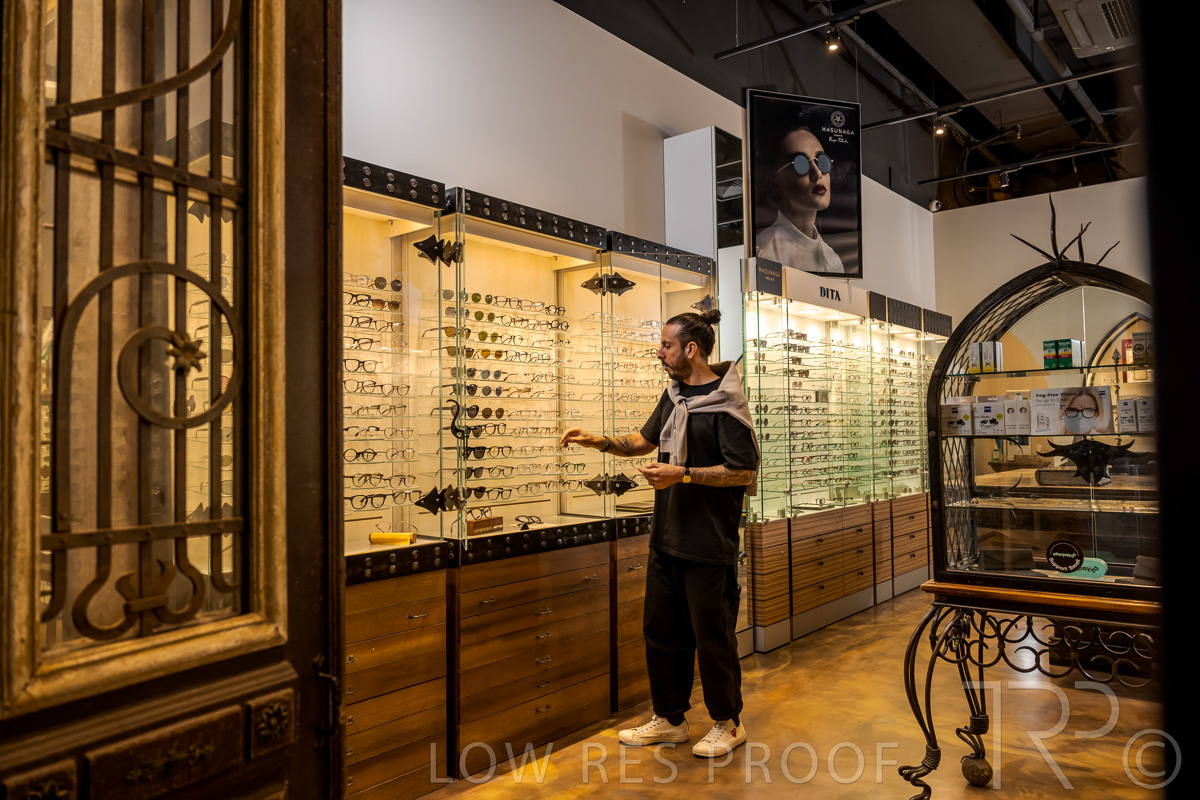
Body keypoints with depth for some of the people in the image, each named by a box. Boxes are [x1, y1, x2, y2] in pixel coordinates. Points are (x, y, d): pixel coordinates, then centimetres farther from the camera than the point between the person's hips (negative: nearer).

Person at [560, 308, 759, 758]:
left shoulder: (724, 404, -14)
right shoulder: (674, 394, 11)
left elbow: (743, 471, -17)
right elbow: (646, 441, 23)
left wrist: (682, 474, -21)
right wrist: (600, 442, 9)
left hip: (709, 544, -8)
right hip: (666, 537, 8)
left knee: (712, 637, 5)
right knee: (661, 630, 15)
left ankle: (727, 723, 25)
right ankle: (669, 719, 31)